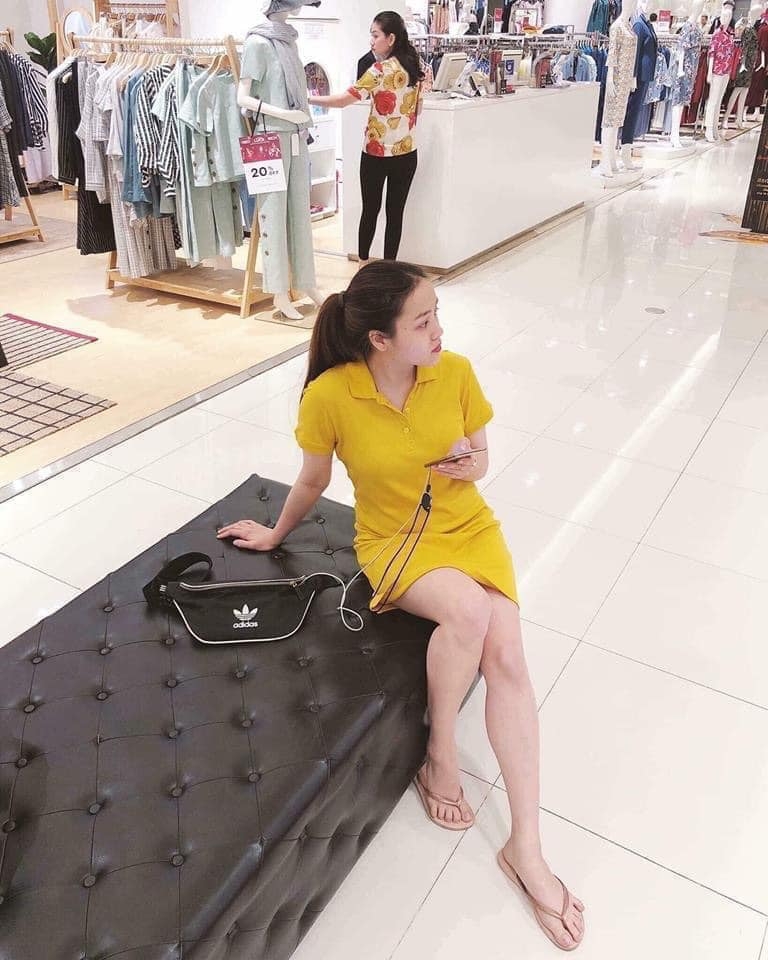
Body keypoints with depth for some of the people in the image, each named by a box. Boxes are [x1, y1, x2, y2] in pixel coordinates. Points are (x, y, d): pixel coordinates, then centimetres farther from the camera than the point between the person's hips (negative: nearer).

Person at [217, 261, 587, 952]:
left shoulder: (456, 372, -10)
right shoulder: (329, 396, -18)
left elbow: (479, 457, 6)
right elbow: (313, 482, 0)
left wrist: (473, 464, -17)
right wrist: (276, 535, 14)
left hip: (469, 528, 3)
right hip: (394, 541, -3)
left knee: (507, 654, -19)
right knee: (469, 612, -33)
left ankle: (526, 847, -7)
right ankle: (440, 753, -4)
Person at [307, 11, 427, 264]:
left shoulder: (381, 70, -14)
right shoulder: (416, 67, 5)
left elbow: (344, 100, -17)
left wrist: (308, 99, -10)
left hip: (376, 153, -5)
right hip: (406, 153, 5)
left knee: (370, 210, 9)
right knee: (396, 212, 5)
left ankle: (363, 264, 18)